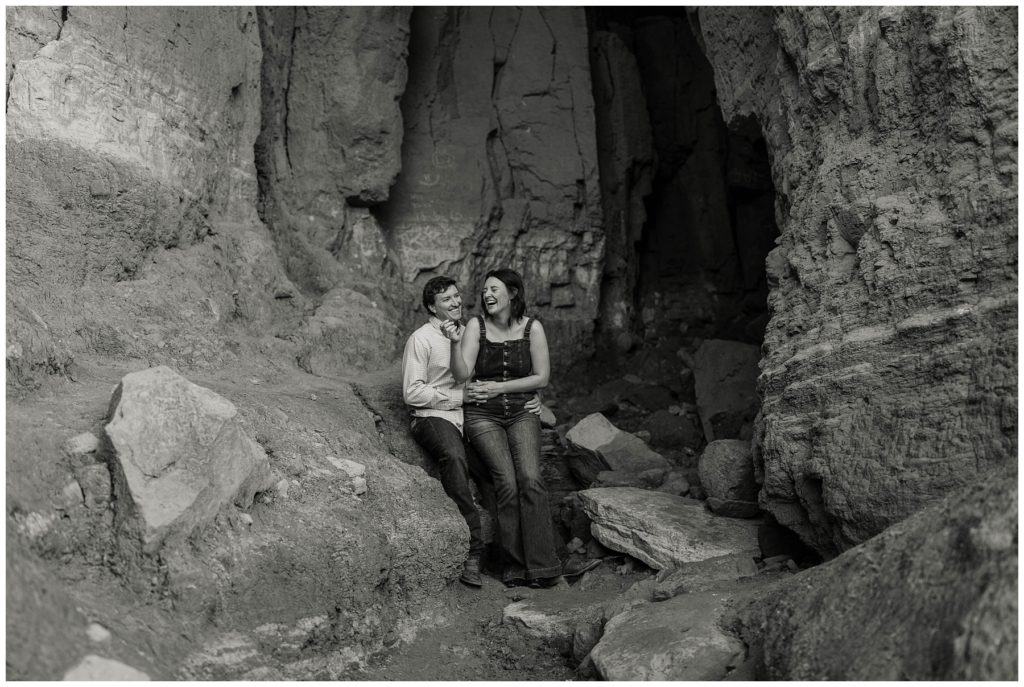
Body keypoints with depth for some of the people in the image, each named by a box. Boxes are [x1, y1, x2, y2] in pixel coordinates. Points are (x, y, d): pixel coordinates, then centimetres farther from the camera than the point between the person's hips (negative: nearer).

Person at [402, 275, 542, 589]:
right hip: (434, 417, -6)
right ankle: (471, 550, -36)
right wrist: (458, 397, -9)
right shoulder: (421, 339, 4)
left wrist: (531, 398, 5)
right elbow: (412, 393, -3)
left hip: (471, 416, 6)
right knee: (454, 456, -37)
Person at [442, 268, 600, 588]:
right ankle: (515, 569, -13)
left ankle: (542, 569, -20)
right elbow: (462, 374, -8)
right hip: (482, 415, -1)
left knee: (531, 479, -21)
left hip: (522, 414, 1)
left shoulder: (532, 328, 2)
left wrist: (499, 387, -6)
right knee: (507, 483, -20)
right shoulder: (476, 326, 1)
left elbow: (541, 377, 1)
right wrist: (455, 343, -25)